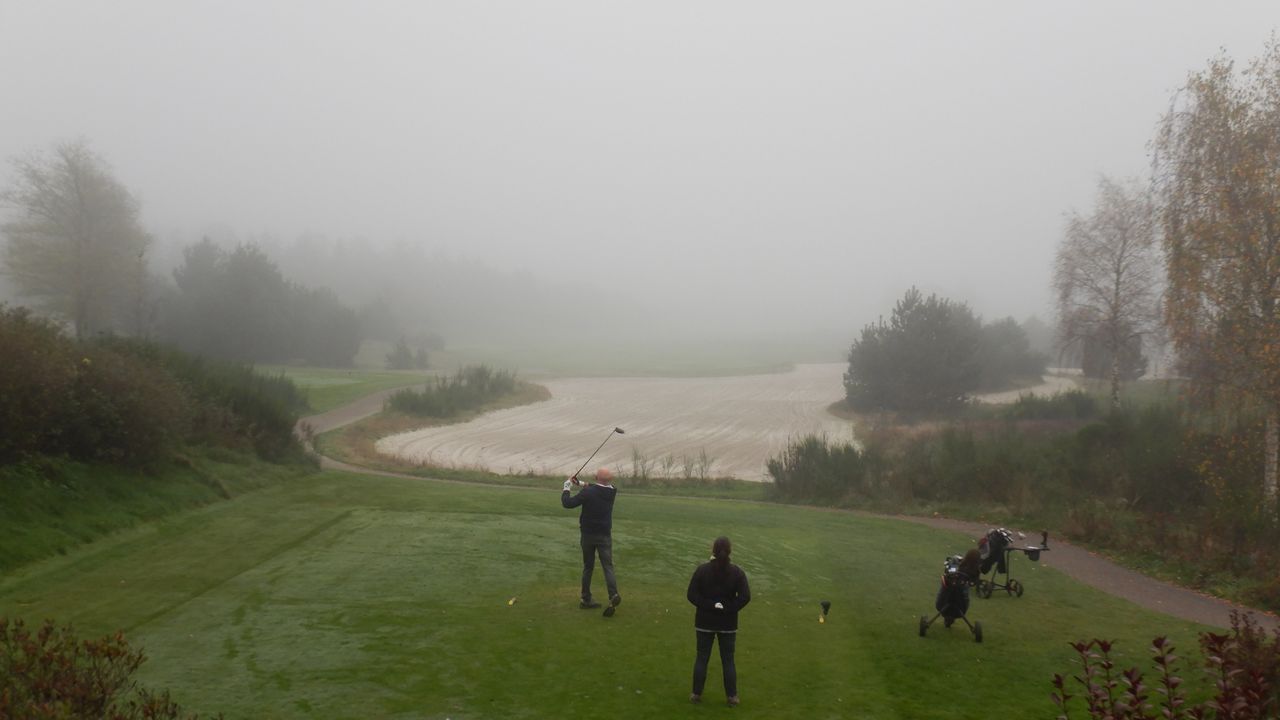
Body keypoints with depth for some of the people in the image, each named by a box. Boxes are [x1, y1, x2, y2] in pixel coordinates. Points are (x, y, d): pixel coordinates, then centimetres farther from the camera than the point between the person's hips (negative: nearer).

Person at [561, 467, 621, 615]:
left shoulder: (588, 492, -17)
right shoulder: (612, 492, -2)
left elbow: (567, 503, -15)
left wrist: (567, 488, 2)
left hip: (588, 535, -1)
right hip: (605, 535, 1)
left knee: (588, 567, 13)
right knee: (608, 567, -4)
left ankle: (586, 599, 18)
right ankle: (613, 595, -26)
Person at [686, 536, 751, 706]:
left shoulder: (702, 570, -9)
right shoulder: (736, 572, -8)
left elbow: (692, 595, -13)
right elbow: (745, 596, -14)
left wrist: (710, 606, -11)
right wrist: (727, 608, -8)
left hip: (705, 622, 0)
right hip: (728, 623, 0)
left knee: (702, 658, 11)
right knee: (728, 661, 10)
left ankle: (697, 694, 15)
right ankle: (732, 696, 13)